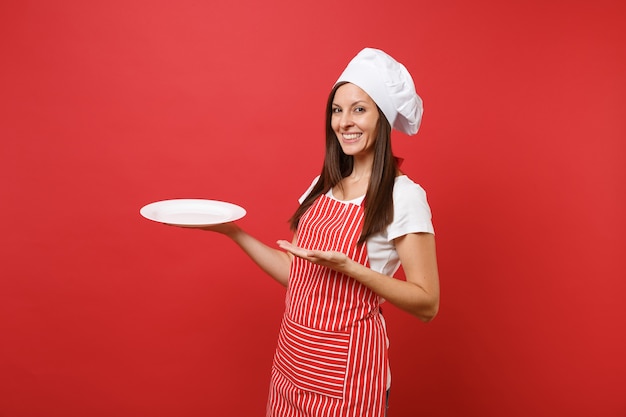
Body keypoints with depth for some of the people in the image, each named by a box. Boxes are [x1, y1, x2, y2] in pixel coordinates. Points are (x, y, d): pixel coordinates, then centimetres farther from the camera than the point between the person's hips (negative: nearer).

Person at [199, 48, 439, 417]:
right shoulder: (322, 187, 5)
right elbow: (295, 273, 7)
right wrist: (233, 232, 2)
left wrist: (348, 267, -25)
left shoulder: (404, 196, -15)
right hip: (292, 356, 6)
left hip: (345, 372, -6)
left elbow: (427, 305, -15)